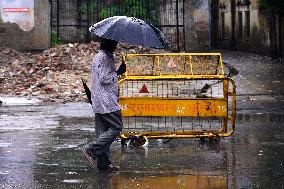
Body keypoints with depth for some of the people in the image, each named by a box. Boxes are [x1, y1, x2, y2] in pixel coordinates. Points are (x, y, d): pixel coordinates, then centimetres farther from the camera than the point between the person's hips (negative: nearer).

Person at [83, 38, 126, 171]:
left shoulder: (99, 57, 19)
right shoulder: (104, 58, -13)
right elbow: (104, 78, -19)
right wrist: (118, 72, -11)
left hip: (99, 102, 10)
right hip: (106, 101, -10)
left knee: (103, 131, 9)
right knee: (116, 127, -8)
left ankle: (103, 162, 9)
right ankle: (91, 149, -11)